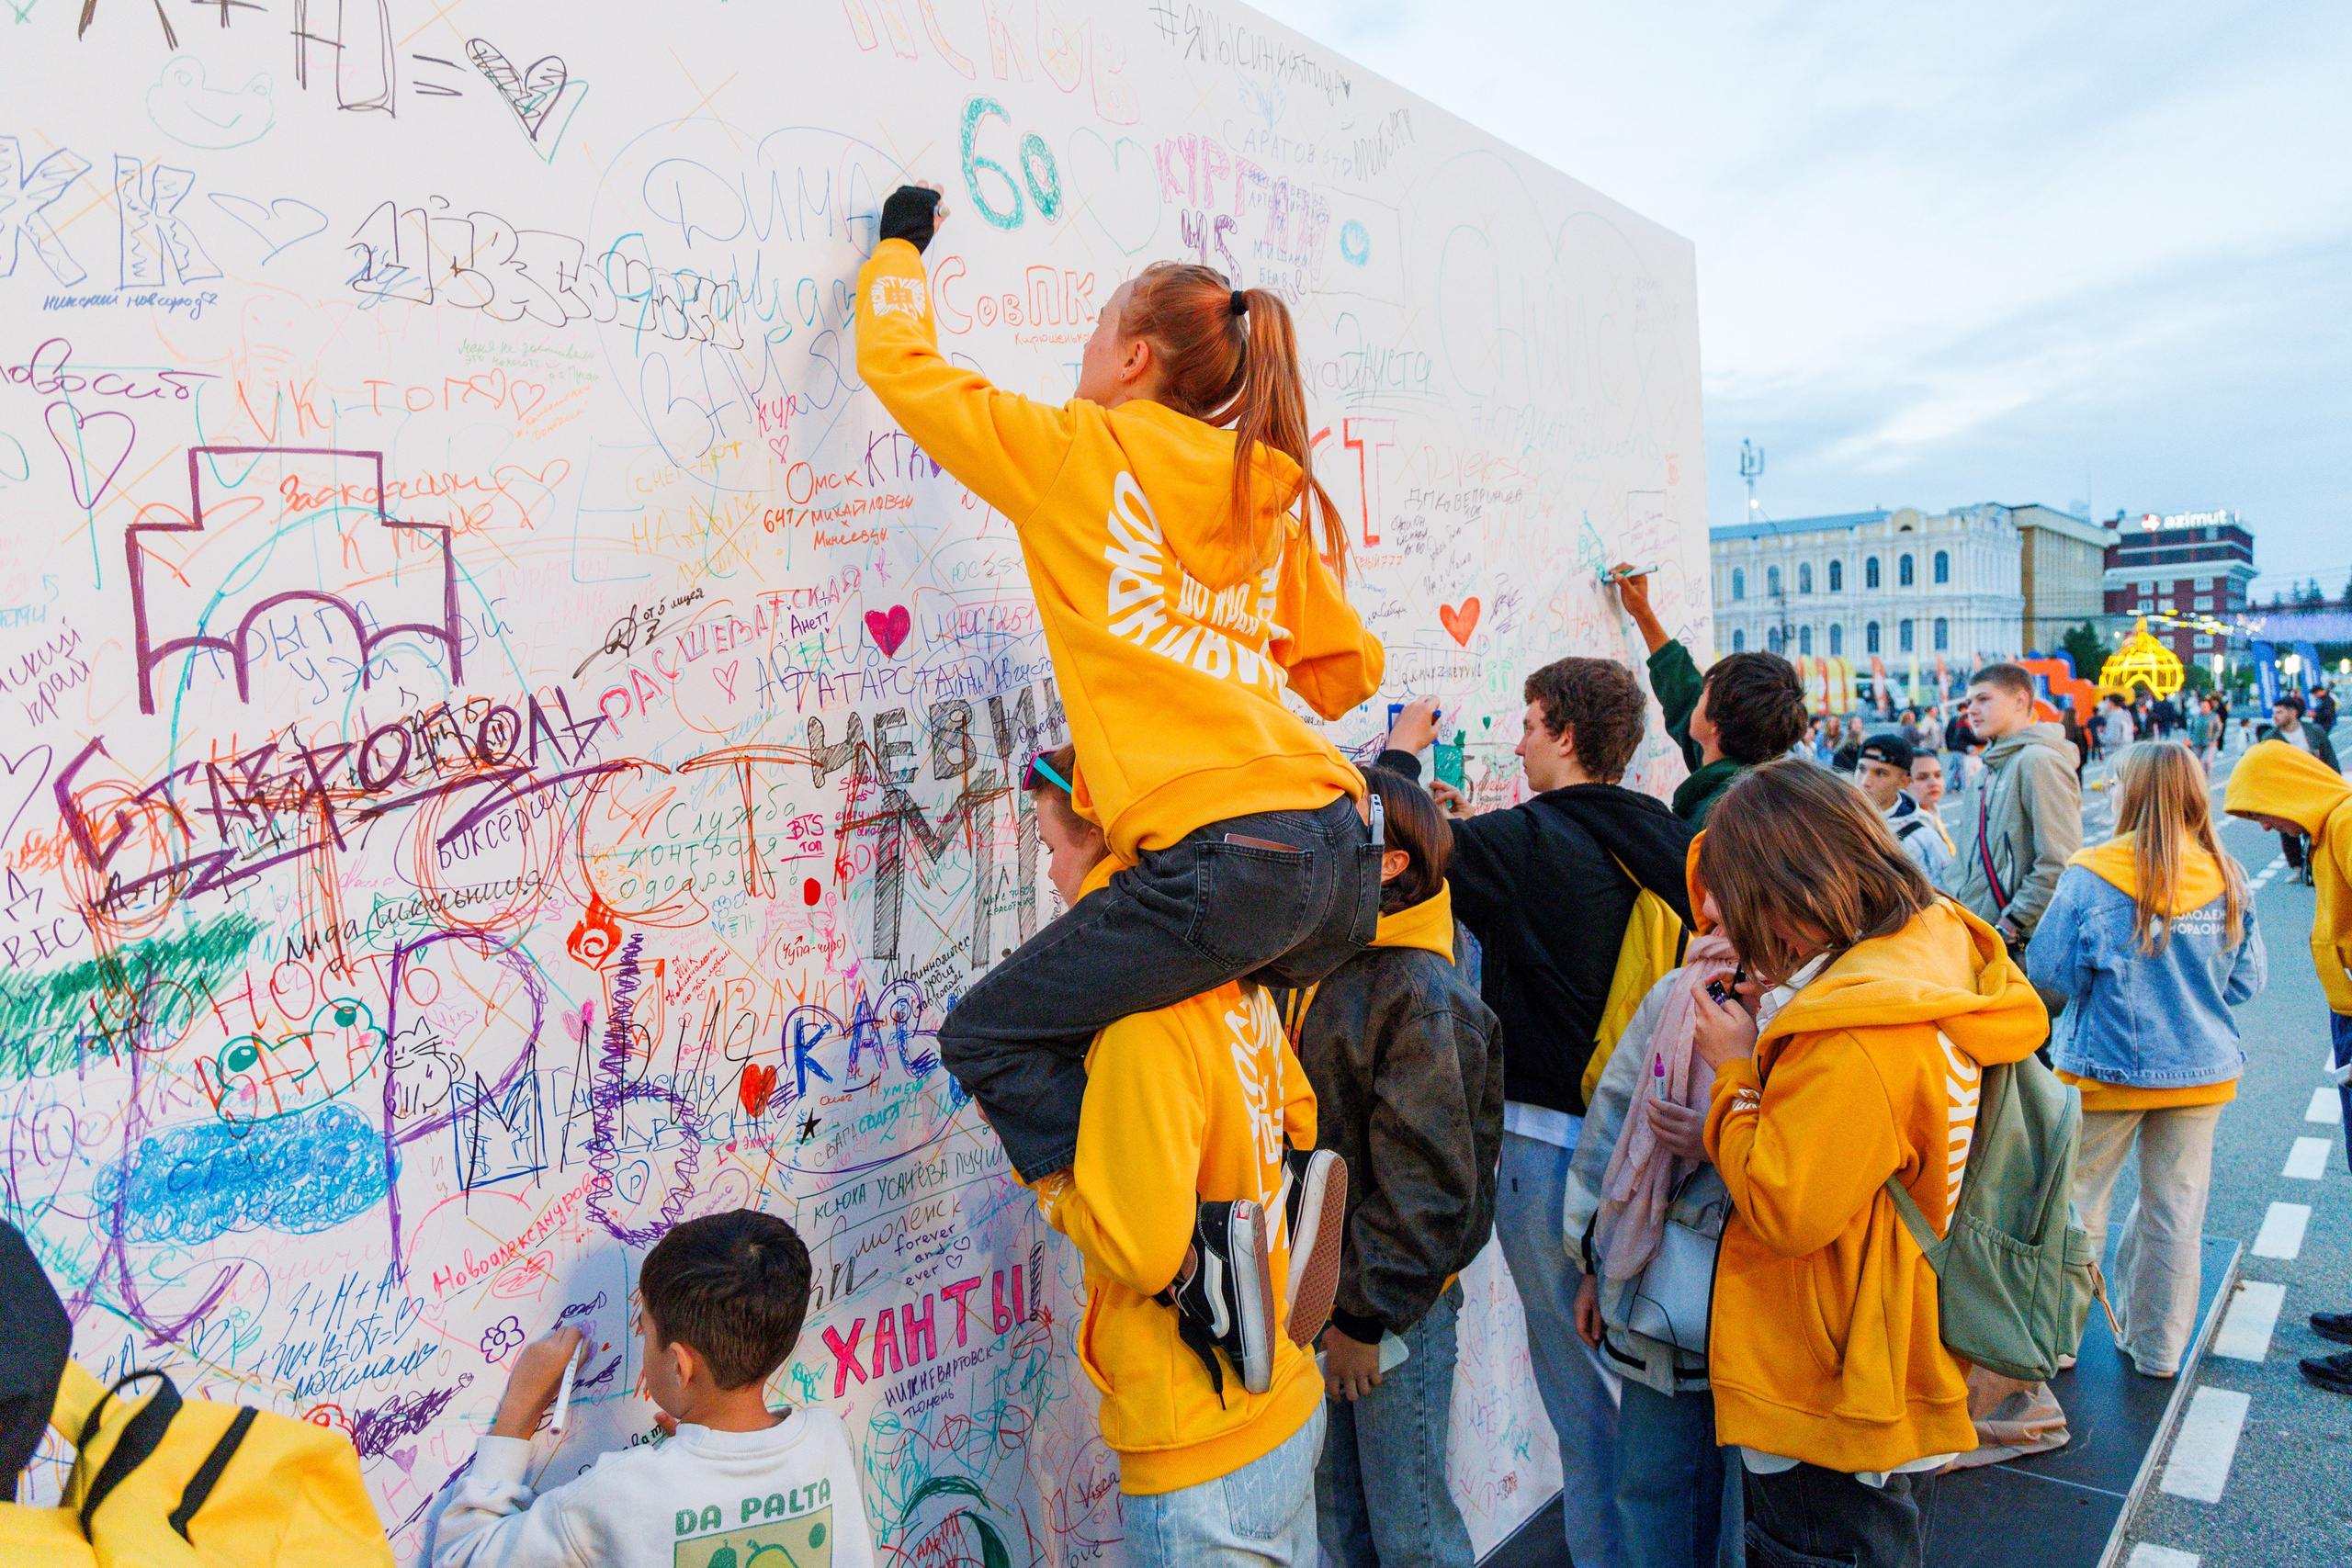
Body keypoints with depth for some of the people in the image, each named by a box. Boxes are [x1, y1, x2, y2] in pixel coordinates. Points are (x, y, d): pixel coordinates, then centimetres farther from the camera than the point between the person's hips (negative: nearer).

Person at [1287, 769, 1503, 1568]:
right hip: (1319, 1290, 8)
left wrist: (1367, 1313, -16)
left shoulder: (1424, 999, -20)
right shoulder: (1321, 970, 6)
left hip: (1395, 1307, -7)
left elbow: (1425, 1179, -20)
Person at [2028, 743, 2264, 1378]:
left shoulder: (2091, 876, -16)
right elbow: (2246, 981, 5)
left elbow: (2048, 974, -12)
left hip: (2108, 1068, -4)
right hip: (2202, 1069, 4)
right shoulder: (2227, 878, -4)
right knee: (2177, 1213, 14)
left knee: (2078, 1204, 10)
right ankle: (2159, 1349, 27)